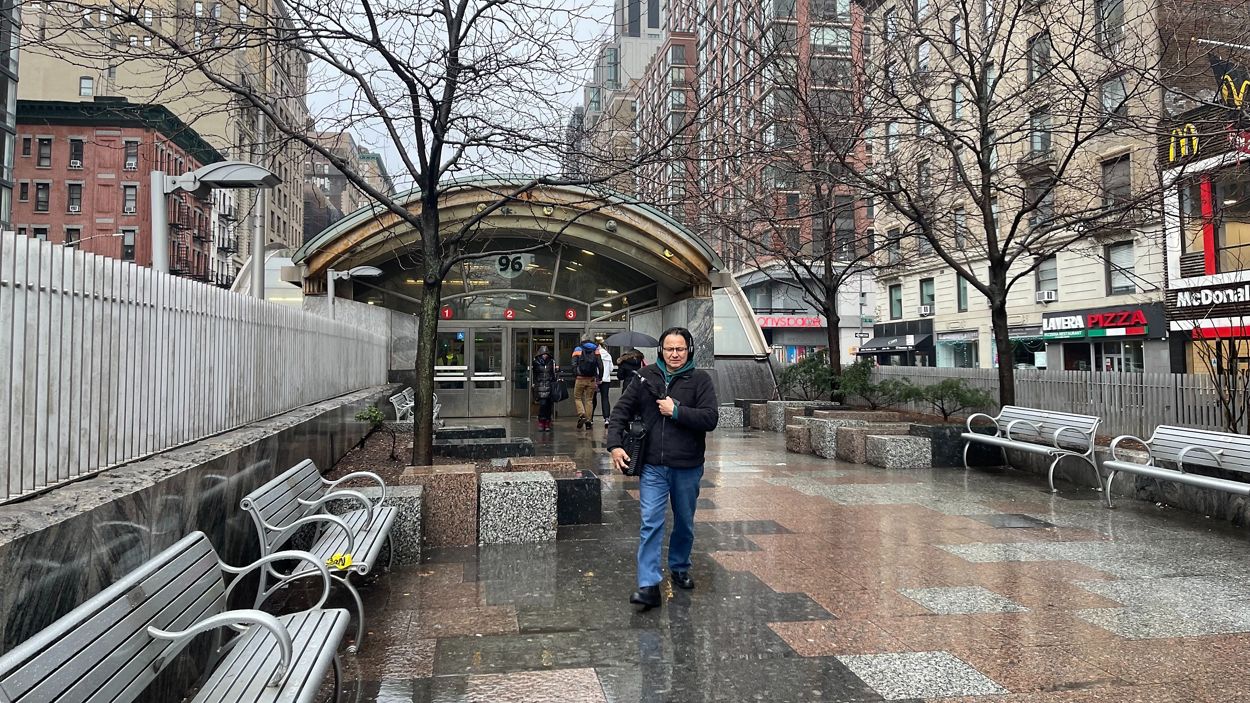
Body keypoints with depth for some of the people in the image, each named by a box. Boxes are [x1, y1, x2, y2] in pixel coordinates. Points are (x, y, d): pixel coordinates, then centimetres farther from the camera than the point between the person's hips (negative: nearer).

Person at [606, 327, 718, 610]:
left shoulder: (700, 379, -3)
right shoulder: (645, 377, 2)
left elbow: (710, 418, -13)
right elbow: (621, 410, 5)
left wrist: (677, 411, -19)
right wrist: (614, 444, -6)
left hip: (687, 467, 0)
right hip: (653, 466, 0)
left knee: (685, 523, 17)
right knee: (650, 524, -7)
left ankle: (680, 568, 39)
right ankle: (648, 586, -6)